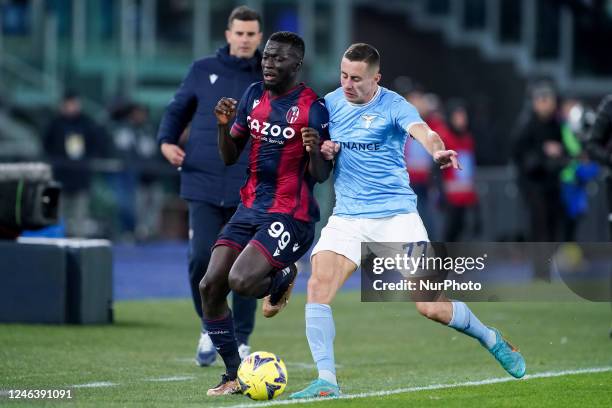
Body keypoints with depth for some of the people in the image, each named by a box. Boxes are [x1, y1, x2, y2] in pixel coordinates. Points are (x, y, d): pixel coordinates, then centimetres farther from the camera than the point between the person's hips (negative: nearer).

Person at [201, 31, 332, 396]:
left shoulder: (313, 107, -11)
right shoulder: (254, 96, 7)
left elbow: (321, 175, -10)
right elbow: (229, 157, 12)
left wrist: (315, 151, -31)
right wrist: (224, 126, -6)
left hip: (290, 214, -6)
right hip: (250, 208, 7)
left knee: (240, 281, -25)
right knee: (210, 286, -6)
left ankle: (283, 278, 11)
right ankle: (234, 376, 8)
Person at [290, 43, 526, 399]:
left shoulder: (393, 106, -9)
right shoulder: (331, 103, 6)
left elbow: (423, 132, -29)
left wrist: (438, 151, -53)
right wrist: (323, 151, -6)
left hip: (396, 215, -4)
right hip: (347, 218, 4)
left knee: (431, 307, -7)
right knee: (318, 287, -19)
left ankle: (491, 340, 22)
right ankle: (326, 381, -13)